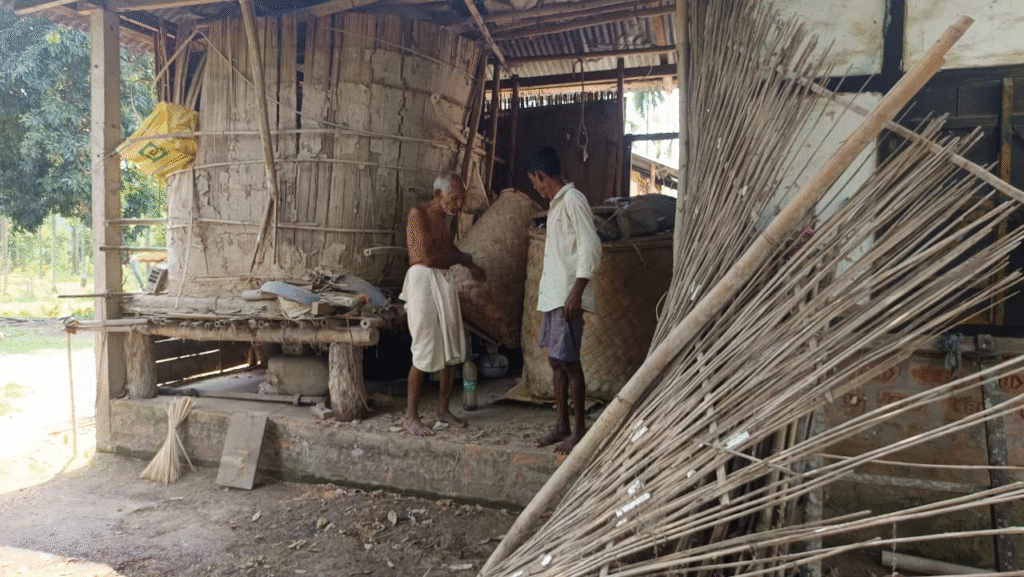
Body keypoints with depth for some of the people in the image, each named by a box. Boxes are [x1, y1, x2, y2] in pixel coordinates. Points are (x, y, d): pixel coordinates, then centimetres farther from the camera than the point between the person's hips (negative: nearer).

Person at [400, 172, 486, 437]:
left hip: (445, 281, 8)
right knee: (425, 352, -7)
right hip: (423, 280, -8)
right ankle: (410, 417, 4)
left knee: (451, 349, 9)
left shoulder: (442, 216, 15)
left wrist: (471, 266, 23)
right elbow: (428, 257, -20)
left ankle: (443, 409, 22)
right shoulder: (418, 214, -11)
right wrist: (464, 258, -6)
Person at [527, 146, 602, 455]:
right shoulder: (556, 204, 18)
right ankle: (562, 426, 21)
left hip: (567, 297, -10)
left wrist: (576, 293, -23)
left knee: (568, 361, -5)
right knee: (556, 361, 12)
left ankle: (579, 429, 5)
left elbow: (591, 246, -19)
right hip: (552, 296, 10)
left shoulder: (572, 199, -12)